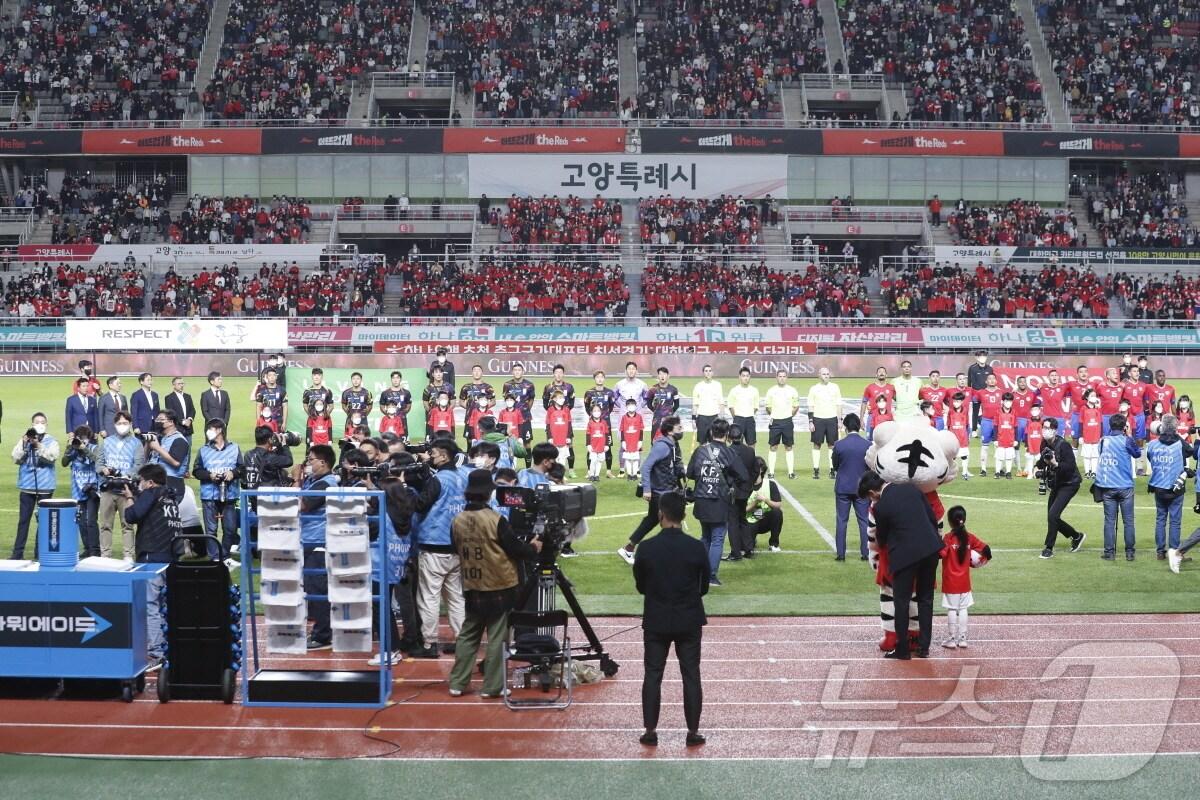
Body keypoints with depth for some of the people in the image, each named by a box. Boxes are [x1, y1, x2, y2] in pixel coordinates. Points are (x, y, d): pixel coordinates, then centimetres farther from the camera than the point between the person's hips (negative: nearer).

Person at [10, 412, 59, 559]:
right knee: (24, 518, 0)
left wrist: (38, 445, -22)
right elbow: (16, 459, -2)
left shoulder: (51, 441, 3)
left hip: (45, 486, -1)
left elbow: (52, 457, -13)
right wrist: (24, 445, -14)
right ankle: (18, 552, 2)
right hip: (27, 485, 1)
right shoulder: (24, 440, 7)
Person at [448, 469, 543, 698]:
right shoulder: (495, 520, -17)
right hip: (499, 587, -5)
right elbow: (515, 549, -10)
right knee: (497, 638, 2)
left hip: (472, 588, 5)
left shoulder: (457, 521, -2)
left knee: (467, 635, 13)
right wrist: (533, 548, 9)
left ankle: (457, 683, 13)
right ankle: (492, 687, 4)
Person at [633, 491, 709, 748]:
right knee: (691, 676, 8)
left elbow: (640, 586, 1)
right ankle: (693, 732, 11)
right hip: (689, 621, 0)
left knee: (652, 676, 8)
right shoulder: (696, 548, -10)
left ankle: (650, 731, 10)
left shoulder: (646, 548, -11)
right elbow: (703, 587, 1)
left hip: (656, 620, 0)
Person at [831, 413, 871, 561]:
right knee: (864, 521, 8)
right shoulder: (868, 445, -7)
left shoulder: (839, 445, -10)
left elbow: (835, 466, 0)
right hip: (862, 487, 1)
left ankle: (840, 553, 6)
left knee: (841, 521, 7)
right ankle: (865, 553, 8)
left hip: (843, 487, -1)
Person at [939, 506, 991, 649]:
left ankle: (952, 639, 3)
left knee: (952, 610, 0)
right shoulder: (969, 537, 1)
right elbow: (985, 548, 0)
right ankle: (962, 638, 13)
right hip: (965, 582, 4)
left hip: (950, 582, -4)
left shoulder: (948, 538, -14)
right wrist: (977, 560, 12)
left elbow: (941, 553, -28)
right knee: (963, 609, 11)